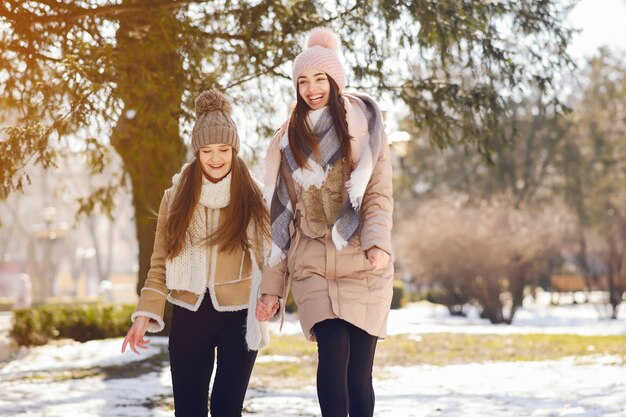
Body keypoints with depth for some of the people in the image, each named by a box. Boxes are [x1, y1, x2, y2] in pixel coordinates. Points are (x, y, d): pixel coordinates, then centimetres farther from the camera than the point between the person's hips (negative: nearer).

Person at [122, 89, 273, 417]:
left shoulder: (252, 199, 0)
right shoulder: (176, 198, 4)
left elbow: (266, 260, 0)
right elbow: (160, 264, 3)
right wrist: (145, 314, -8)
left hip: (238, 317, -1)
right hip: (189, 316, 2)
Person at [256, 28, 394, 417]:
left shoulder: (365, 129, 5)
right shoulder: (287, 141, 10)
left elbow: (379, 194, -3)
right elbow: (280, 215, 10)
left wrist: (378, 241, -23)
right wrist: (271, 285, 7)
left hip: (363, 268, -1)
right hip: (313, 266, 1)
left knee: (359, 372, -1)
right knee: (334, 352, -20)